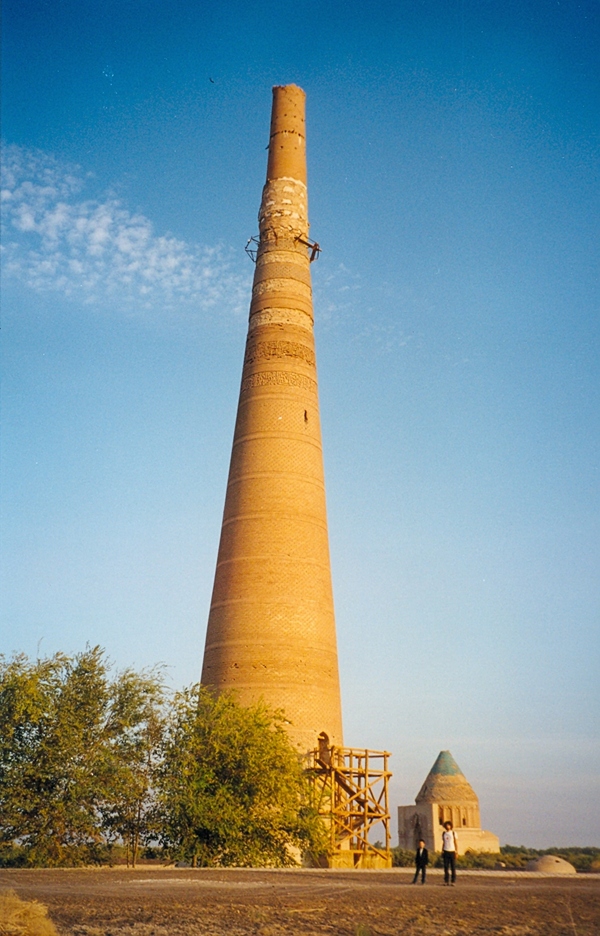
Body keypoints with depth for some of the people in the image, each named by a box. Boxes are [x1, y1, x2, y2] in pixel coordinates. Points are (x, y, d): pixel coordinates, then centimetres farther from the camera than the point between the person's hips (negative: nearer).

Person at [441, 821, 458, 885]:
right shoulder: (444, 833, 10)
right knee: (446, 867, 0)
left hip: (452, 852, -2)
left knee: (453, 867, -2)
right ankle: (446, 881, 5)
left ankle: (453, 881, 2)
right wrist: (442, 852, 7)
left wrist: (456, 852, -8)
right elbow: (443, 843, 14)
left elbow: (456, 843, 0)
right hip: (446, 852, 2)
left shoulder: (454, 833, 1)